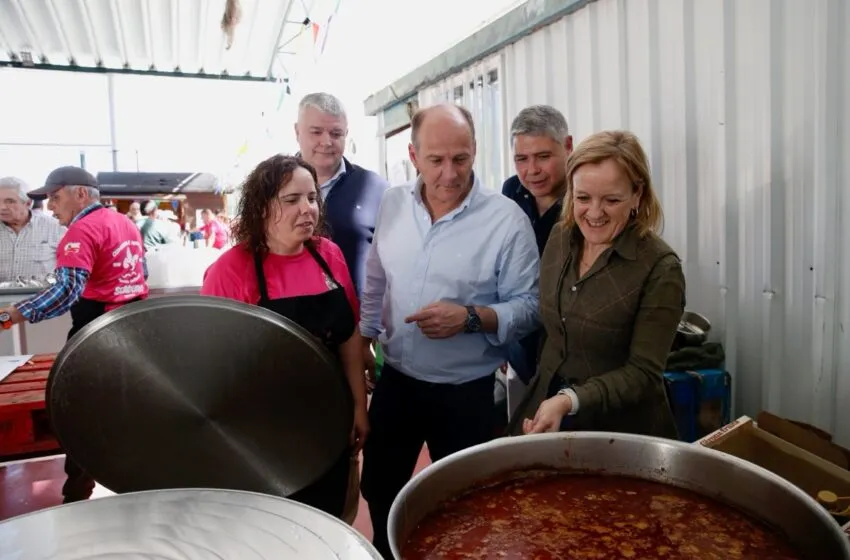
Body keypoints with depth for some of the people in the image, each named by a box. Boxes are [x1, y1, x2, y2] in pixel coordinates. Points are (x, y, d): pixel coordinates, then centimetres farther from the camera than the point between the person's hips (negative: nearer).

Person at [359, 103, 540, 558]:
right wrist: (364, 338, 10)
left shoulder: (507, 219, -16)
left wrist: (471, 318, -27)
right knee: (378, 491, 23)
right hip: (395, 379, 5)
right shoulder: (393, 204, -1)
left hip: (465, 393, -4)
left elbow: (528, 307, -13)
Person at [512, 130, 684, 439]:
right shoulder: (559, 237, -4)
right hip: (544, 411, 5)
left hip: (621, 430, -5)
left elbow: (642, 372, -19)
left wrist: (570, 401, -32)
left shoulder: (660, 268, -20)